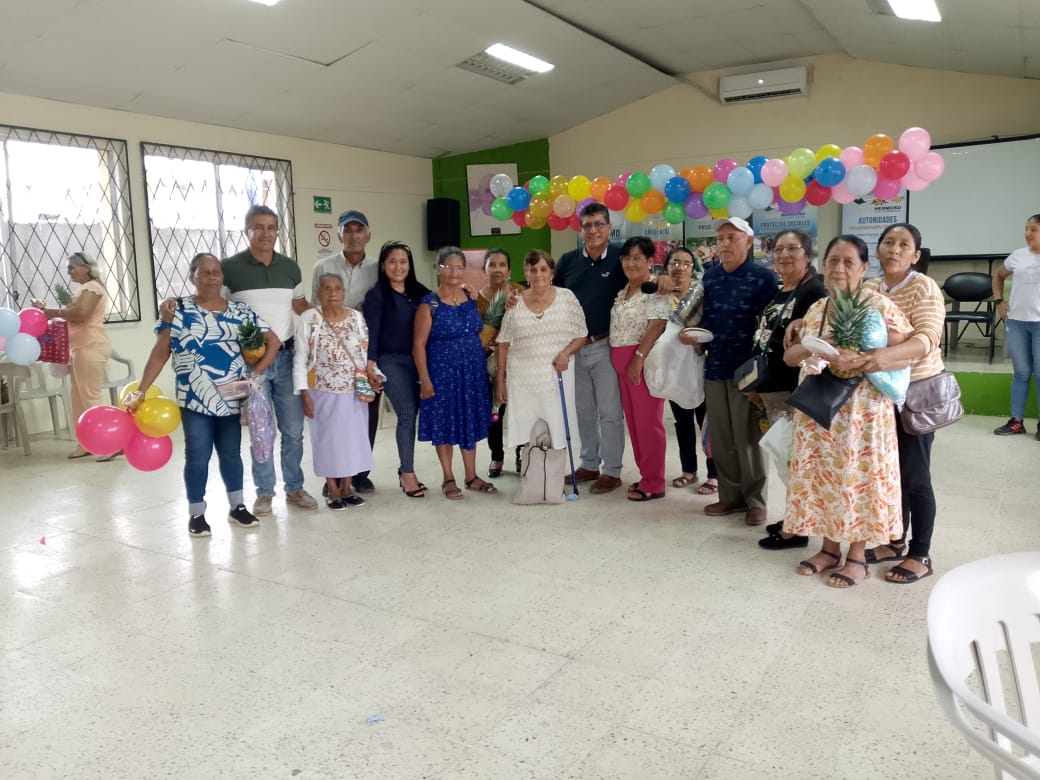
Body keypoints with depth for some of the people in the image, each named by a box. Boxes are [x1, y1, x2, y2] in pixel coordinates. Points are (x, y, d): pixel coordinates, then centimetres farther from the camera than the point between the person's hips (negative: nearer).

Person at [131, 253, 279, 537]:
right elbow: (160, 354, -5)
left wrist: (255, 374, -4)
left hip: (232, 399, 3)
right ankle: (196, 514, 18)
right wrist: (140, 391, -11)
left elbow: (273, 342, 5)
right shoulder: (178, 310, -4)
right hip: (195, 400, -2)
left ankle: (237, 507, 27)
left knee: (231, 453, 14)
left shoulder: (241, 311, 3)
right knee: (197, 457, 4)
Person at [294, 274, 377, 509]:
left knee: (352, 437, 9)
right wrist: (304, 393, -10)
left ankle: (346, 489, 23)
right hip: (324, 393, -3)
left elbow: (366, 351, 10)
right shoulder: (309, 318, -7)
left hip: (354, 392, 3)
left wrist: (371, 372, -9)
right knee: (328, 439, 6)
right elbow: (300, 359, -5)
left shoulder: (356, 317, 3)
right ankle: (333, 491, 19)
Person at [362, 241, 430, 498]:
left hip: (416, 360, 4)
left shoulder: (419, 291, 9)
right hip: (391, 361, -4)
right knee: (407, 414, -10)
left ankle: (405, 468, 22)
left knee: (411, 414, 7)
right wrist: (370, 363, -15)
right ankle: (408, 473, 0)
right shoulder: (376, 295, -3)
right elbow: (372, 332, -8)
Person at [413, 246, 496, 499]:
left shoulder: (471, 298, 6)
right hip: (443, 372, -5)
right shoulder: (429, 304, -9)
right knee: (445, 423, 4)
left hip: (473, 371, 5)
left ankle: (471, 476, 23)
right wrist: (424, 379, -14)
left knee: (470, 421, 11)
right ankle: (448, 478, 17)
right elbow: (419, 343, -10)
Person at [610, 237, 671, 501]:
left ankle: (654, 483, 4)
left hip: (644, 360, -9)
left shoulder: (656, 290, -9)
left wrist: (639, 358, -23)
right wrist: (623, 361, 11)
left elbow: (656, 326, -18)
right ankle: (646, 475, 23)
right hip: (621, 362, 9)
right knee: (633, 420, 12)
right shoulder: (623, 291, 16)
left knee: (648, 421, -4)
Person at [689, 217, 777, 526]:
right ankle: (731, 495, 24)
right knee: (720, 438, 11)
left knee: (748, 438, 2)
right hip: (714, 367, 6)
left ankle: (755, 500, 15)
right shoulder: (709, 276, 10)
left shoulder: (763, 277, -6)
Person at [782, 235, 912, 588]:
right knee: (823, 476, 10)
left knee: (857, 477, 1)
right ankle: (830, 548, 25)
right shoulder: (816, 309, 10)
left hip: (860, 410, -6)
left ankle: (857, 557, 15)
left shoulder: (878, 305, -9)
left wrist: (858, 360, -26)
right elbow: (789, 356, 8)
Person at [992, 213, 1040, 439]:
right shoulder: (1017, 255, 7)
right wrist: (999, 301, 10)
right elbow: (998, 276, 23)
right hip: (1016, 322, 3)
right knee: (1021, 372, 10)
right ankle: (1016, 421, 16)